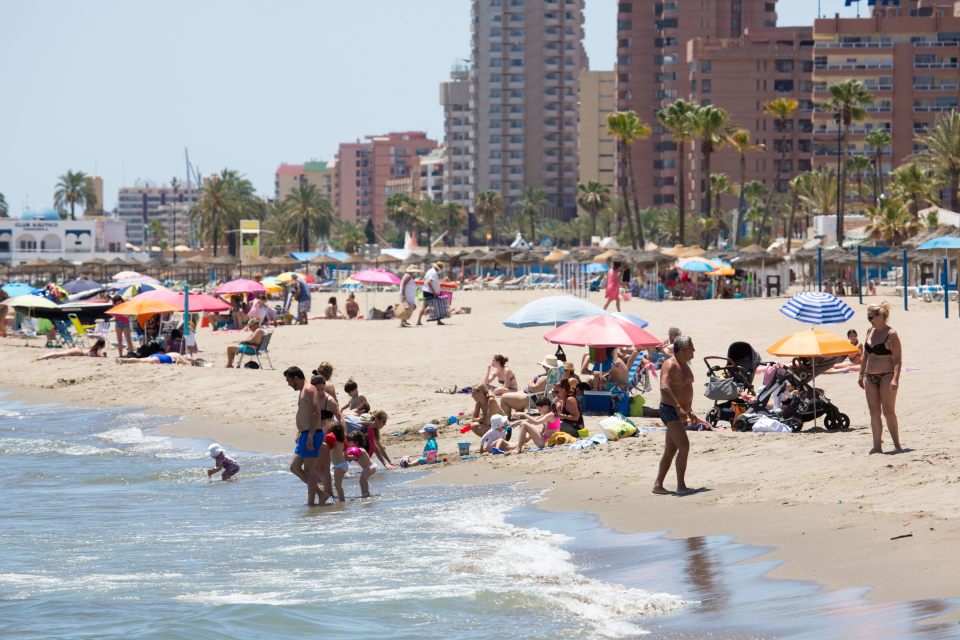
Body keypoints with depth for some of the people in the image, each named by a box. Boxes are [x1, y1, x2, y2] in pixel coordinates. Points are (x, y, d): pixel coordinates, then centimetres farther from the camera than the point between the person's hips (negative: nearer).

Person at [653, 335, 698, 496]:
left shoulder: (684, 365, 16)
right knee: (684, 446, -18)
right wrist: (678, 408, -36)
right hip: (670, 410, -10)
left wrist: (689, 411, 28)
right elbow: (664, 388, -30)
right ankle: (681, 486, -18)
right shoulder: (671, 365, -16)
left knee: (670, 451, 11)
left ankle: (658, 485, 16)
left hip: (680, 412, 10)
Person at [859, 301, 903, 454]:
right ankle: (877, 445, 5)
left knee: (888, 411, -6)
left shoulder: (891, 334, -10)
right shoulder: (870, 331, 12)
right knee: (874, 412, 4)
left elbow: (897, 359, -15)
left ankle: (897, 445, 4)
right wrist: (861, 374, 18)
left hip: (886, 376, -7)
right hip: (870, 377, 7)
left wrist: (895, 379, -24)